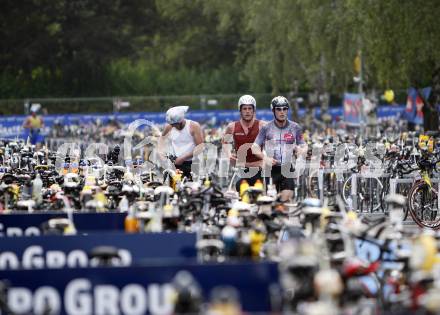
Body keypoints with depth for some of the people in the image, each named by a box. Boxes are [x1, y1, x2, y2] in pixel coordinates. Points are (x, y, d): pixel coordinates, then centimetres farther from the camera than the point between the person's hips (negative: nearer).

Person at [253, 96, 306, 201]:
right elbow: (255, 147, -3)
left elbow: (304, 147, 7)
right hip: (271, 169, 0)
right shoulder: (266, 128, 0)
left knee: (286, 199, -11)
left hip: (287, 169, 0)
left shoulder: (295, 127, 4)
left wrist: (300, 150, -18)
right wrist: (265, 158, -22)